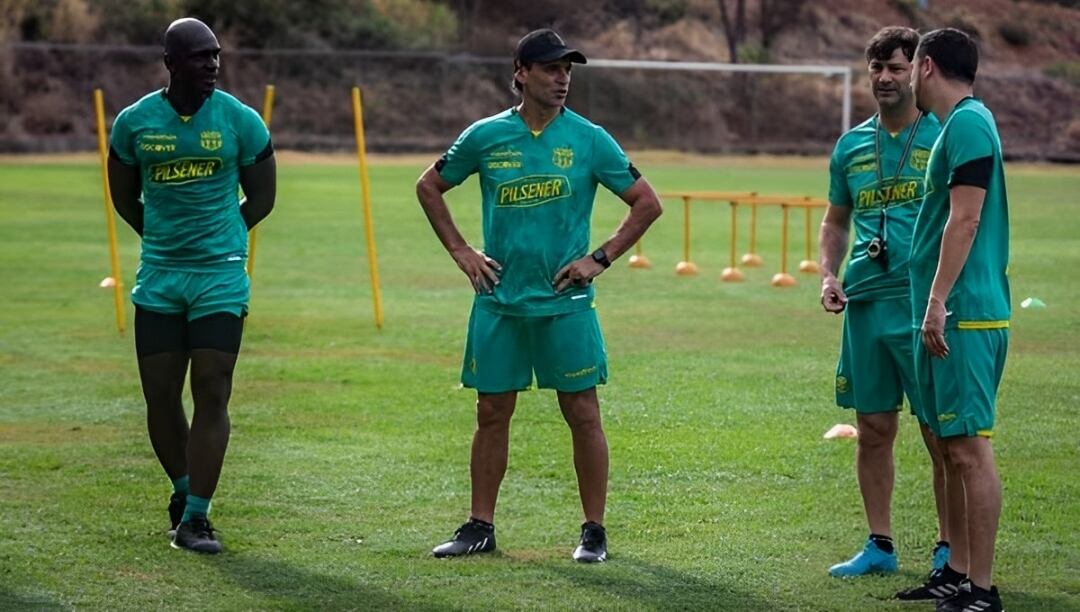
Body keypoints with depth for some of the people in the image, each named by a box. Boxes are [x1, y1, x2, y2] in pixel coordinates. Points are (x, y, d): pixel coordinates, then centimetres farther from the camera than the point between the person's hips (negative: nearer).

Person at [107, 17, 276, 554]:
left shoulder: (240, 121, -4)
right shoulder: (134, 122, 0)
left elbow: (261, 197, 7)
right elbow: (124, 198, 14)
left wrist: (215, 239, 7)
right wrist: (166, 238, 12)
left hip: (220, 274, -2)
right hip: (157, 276, 2)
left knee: (212, 393, -6)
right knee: (159, 394, 5)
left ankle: (194, 517, -2)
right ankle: (184, 488, 28)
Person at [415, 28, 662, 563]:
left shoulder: (589, 139, -2)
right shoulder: (486, 136, 1)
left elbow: (647, 202, 2)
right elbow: (429, 187, 15)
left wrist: (599, 259, -5)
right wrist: (460, 251, 6)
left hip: (564, 301, -2)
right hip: (498, 299, 2)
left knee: (582, 414, 0)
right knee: (491, 413, 7)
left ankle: (594, 532, 8)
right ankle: (480, 527, 16)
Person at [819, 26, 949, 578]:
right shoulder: (851, 145, 13)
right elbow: (835, 221, 23)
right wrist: (828, 275, 6)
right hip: (864, 303, 5)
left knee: (940, 432, -2)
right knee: (872, 429, 10)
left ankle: (949, 549, 7)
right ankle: (879, 546, 19)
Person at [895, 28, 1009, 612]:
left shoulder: (968, 124, -12)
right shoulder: (960, 125, 18)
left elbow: (965, 219, -20)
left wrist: (938, 301, -22)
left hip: (965, 315, -10)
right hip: (948, 316, 10)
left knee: (968, 447, -10)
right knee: (951, 448, 14)